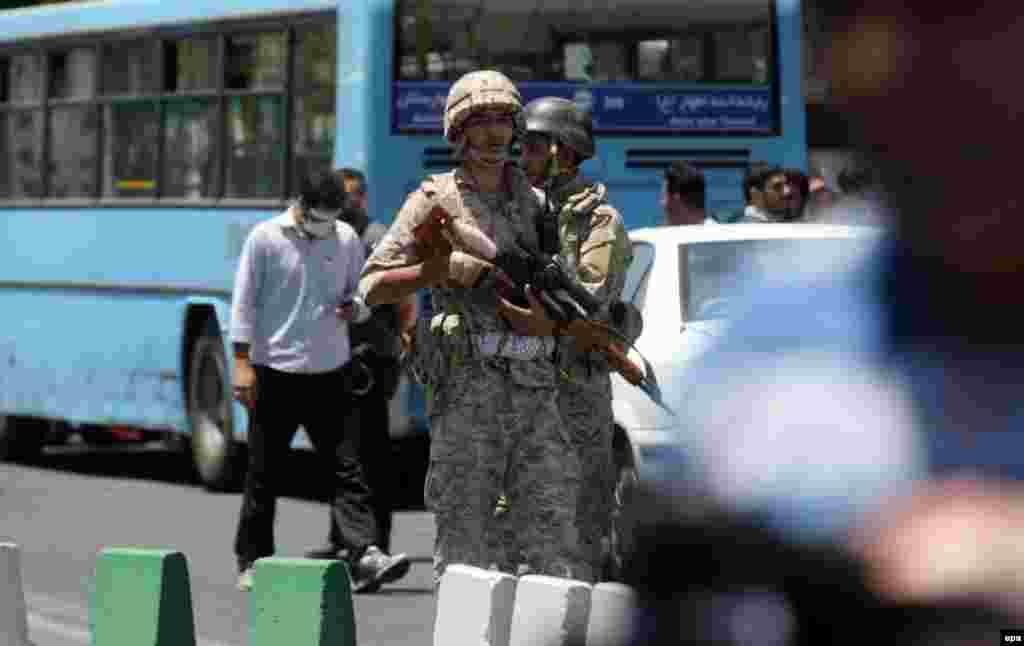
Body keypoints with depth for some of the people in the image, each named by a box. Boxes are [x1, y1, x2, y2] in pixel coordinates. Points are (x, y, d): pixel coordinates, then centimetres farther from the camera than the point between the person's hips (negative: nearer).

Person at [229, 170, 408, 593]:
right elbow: (244, 304, -3)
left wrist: (355, 308, -7)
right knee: (264, 473, 5)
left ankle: (365, 557, -12)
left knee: (347, 467, -5)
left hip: (330, 372, 3)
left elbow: (362, 295, 17)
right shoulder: (265, 238, -4)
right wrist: (242, 363, -9)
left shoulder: (346, 240, 7)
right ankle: (253, 561, 15)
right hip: (275, 372, -3)